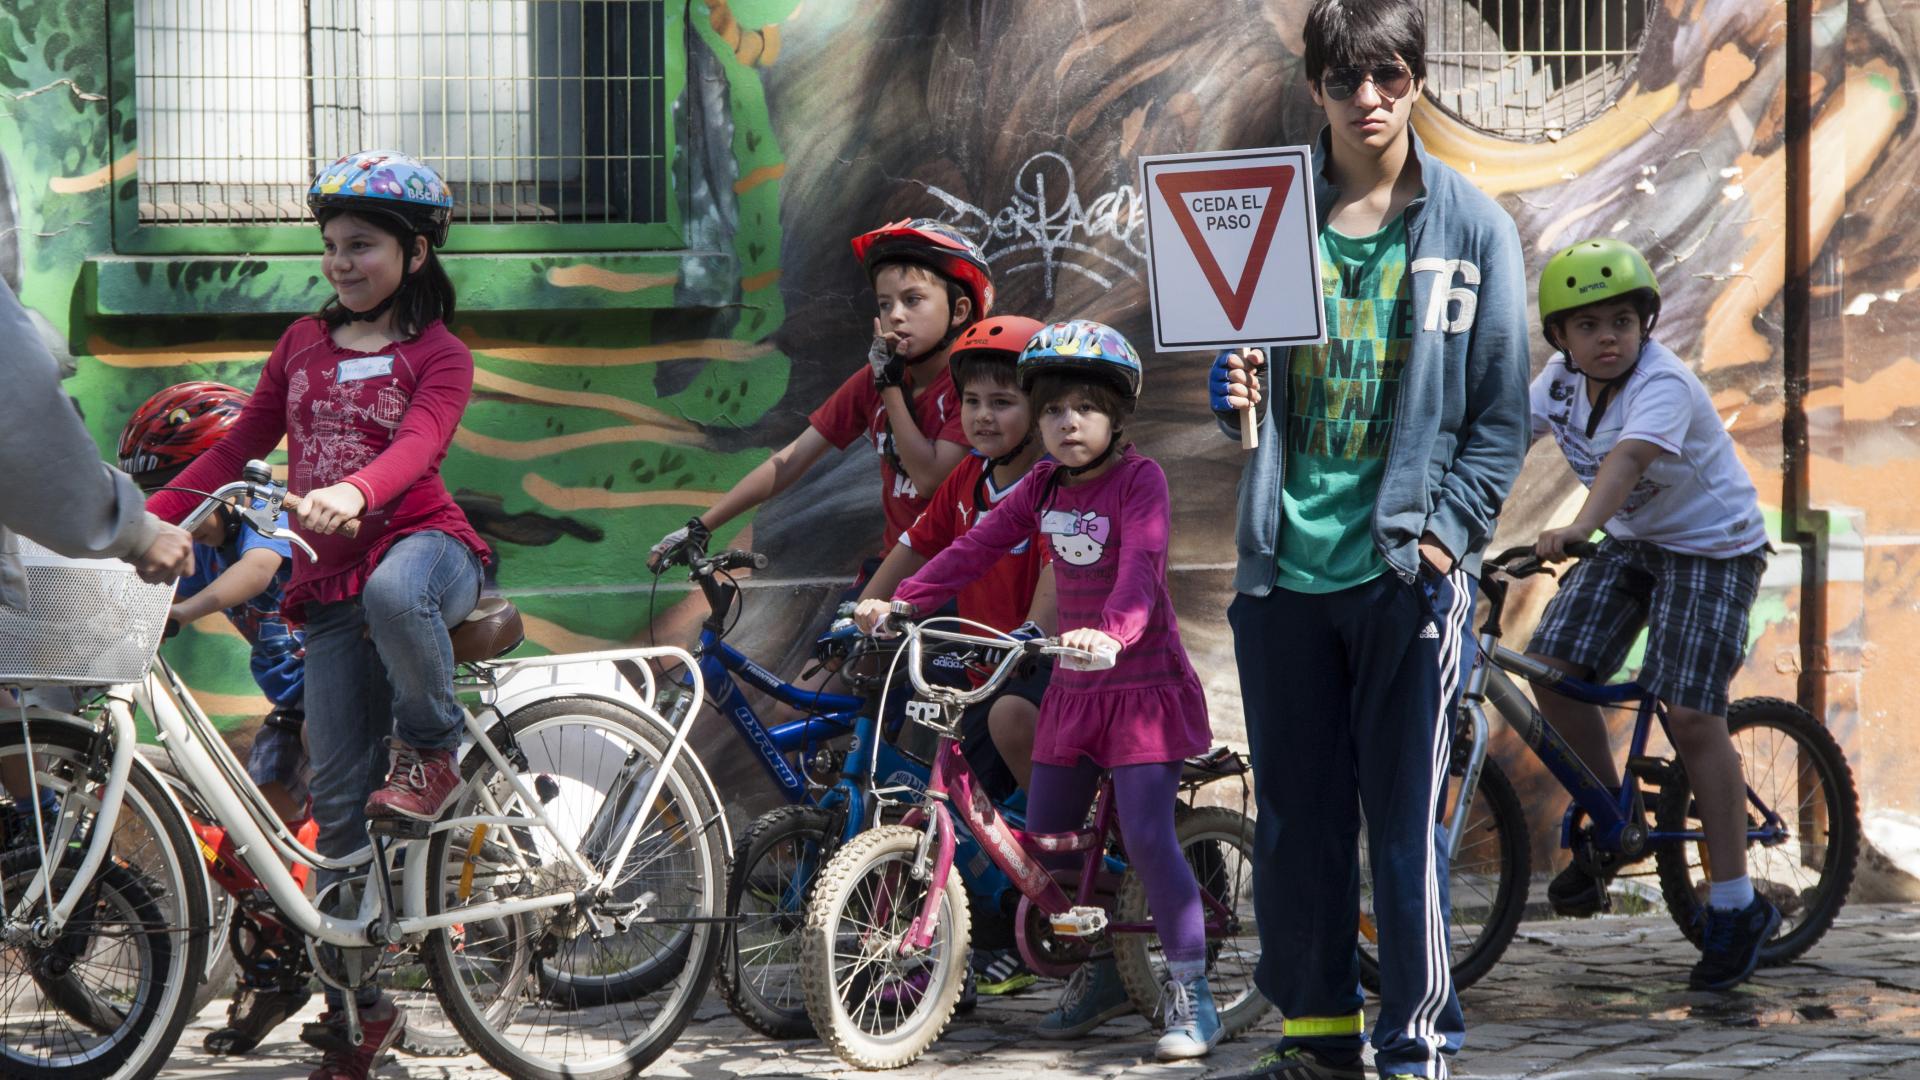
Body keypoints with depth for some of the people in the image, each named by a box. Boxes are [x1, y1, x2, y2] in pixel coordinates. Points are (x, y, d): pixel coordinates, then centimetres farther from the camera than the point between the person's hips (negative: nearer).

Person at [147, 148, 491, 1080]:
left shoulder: (437, 355, 0)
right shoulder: (304, 343, 15)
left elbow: (417, 444, -19)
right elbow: (239, 446, 17)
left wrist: (352, 493, -40)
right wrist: (146, 521, 5)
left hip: (421, 540, -4)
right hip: (331, 584, 4)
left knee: (392, 591, -43)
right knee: (339, 797, -1)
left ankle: (433, 750, -14)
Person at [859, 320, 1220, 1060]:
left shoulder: (1139, 478, -13)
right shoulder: (1045, 485, 7)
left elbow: (1141, 565, -27)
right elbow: (978, 548, 6)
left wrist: (1112, 632, -46)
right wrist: (901, 602, -5)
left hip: (1143, 681, -7)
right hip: (1074, 691, 7)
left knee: (1147, 837, -16)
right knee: (1043, 841, 8)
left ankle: (1190, 992, -6)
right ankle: (1099, 977, 26)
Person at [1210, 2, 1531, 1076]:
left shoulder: (1472, 226, 2)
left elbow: (1503, 412, 3)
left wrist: (1446, 532, -7)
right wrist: (1236, 399, -6)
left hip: (1406, 569, -3)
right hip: (1286, 564, 3)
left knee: (1405, 822, -2)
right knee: (1295, 816, 8)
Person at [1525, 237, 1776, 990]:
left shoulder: (1663, 385, -26)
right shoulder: (1562, 380, -3)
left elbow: (1627, 458, -44)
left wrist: (1578, 528, -60)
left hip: (1711, 547, -7)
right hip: (1631, 542, 7)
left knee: (1690, 716, -15)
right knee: (1552, 670, -9)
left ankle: (1737, 908, -7)